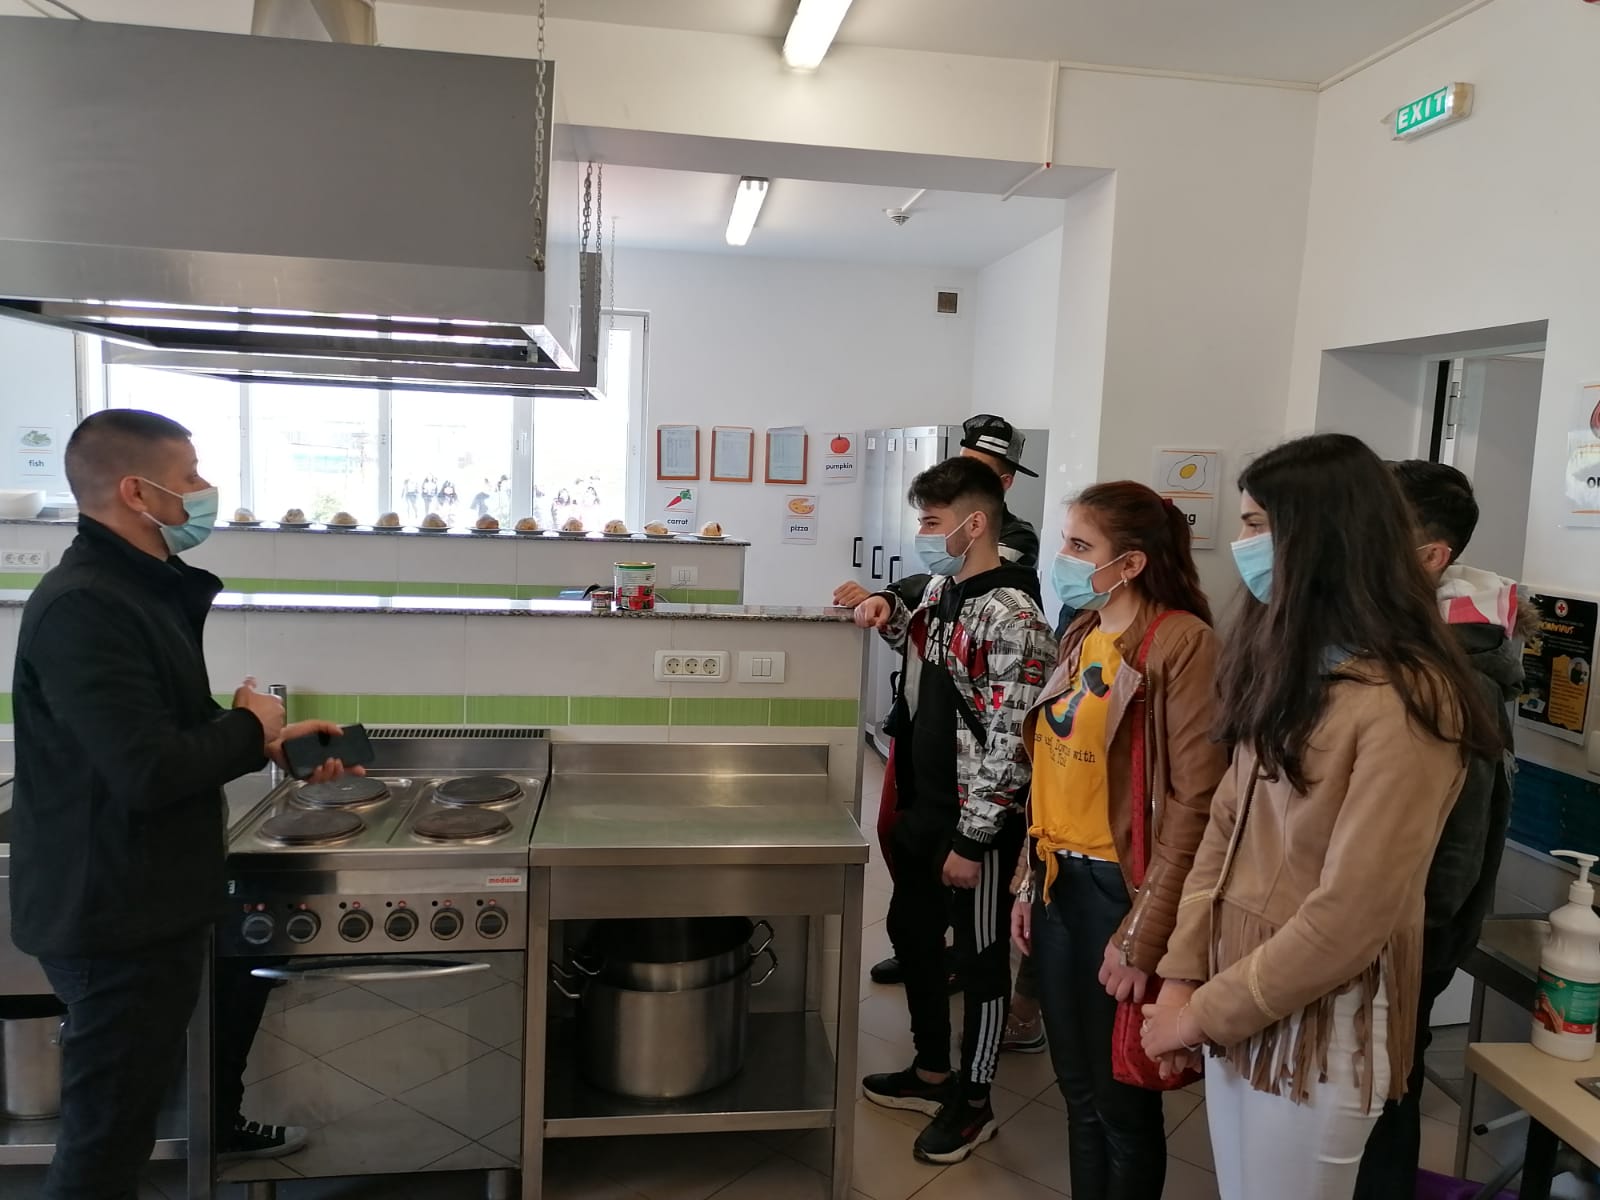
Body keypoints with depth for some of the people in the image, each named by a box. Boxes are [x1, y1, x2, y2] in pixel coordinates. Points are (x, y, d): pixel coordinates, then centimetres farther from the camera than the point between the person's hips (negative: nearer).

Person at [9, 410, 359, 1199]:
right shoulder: (82, 606, -26)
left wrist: (273, 744, 5)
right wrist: (250, 728, -15)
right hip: (114, 915, -10)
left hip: (153, 903, 10)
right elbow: (151, 770, -32)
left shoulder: (144, 590, 9)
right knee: (107, 1136, 5)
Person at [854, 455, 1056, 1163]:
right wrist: (890, 613, 5)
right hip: (924, 805, 9)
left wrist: (973, 841, -19)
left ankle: (974, 1103, 27)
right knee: (910, 930, 20)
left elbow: (1009, 742, -22)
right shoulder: (941, 587, 5)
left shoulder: (1011, 616, -21)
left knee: (980, 956, 8)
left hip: (977, 820, -9)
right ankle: (931, 1071, 39)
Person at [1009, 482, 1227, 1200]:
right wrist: (1029, 881, 12)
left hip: (1120, 888, -7)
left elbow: (1196, 800, -18)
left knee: (1121, 1098, 10)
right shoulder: (1082, 636, 8)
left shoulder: (1182, 643, -16)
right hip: (1059, 881, 7)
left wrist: (1144, 937, -17)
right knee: (1077, 1088, 20)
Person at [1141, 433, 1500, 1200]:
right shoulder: (1291, 661, 7)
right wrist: (1182, 977, -2)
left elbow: (1349, 918, -22)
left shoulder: (1404, 701, -20)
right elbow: (1226, 822, 5)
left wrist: (1206, 1014, -13)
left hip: (1317, 1025, -7)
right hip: (1237, 1002, 7)